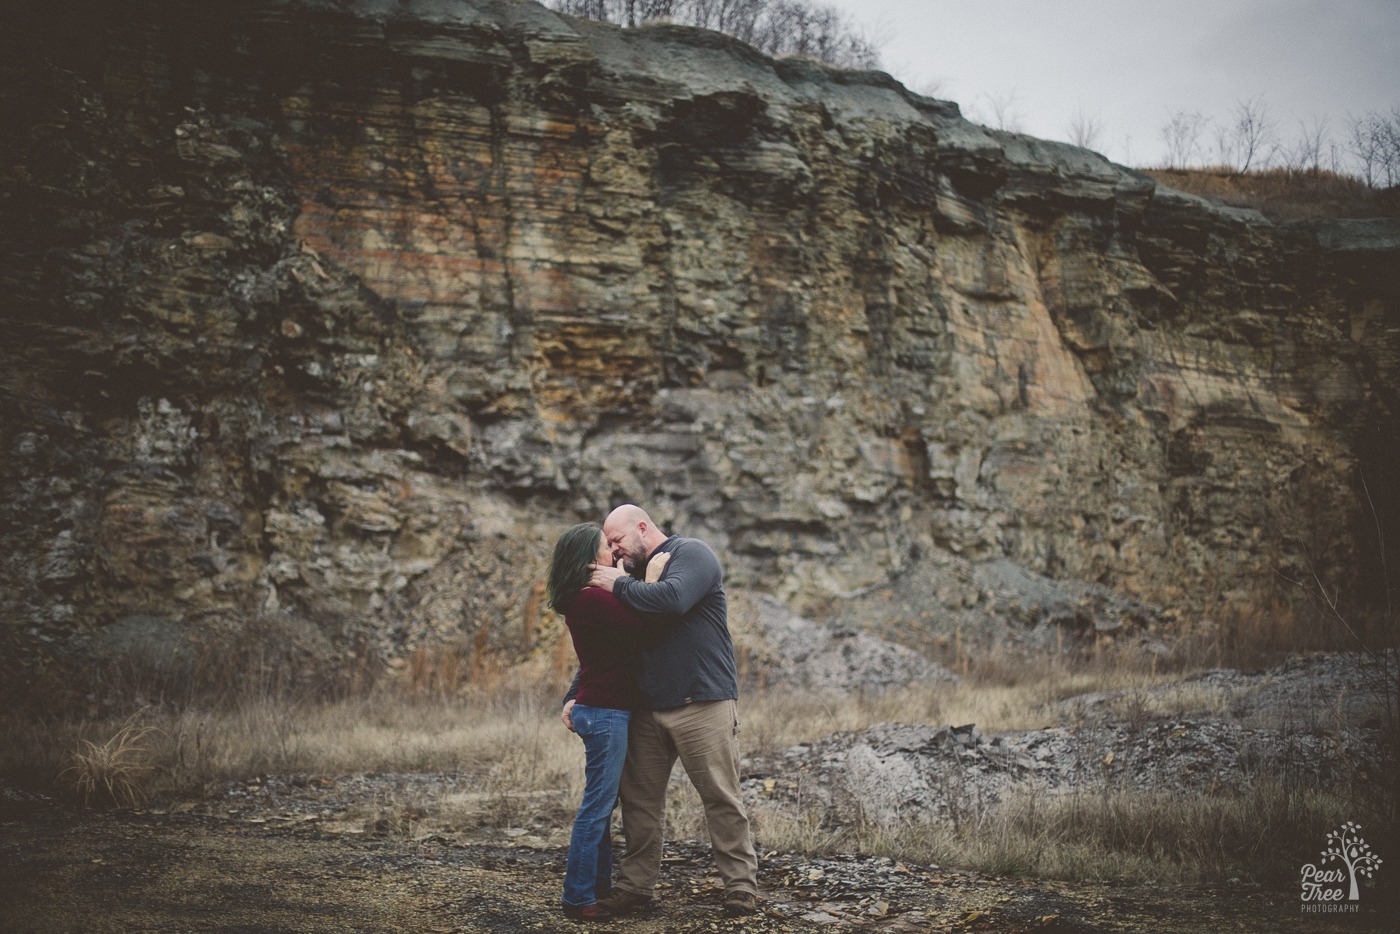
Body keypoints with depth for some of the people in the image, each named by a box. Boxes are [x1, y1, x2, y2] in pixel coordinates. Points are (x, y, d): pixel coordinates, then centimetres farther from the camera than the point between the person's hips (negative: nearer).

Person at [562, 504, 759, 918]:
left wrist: (619, 585, -11)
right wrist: (575, 697, 11)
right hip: (648, 709, 7)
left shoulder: (691, 554, -3)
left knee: (721, 798, -2)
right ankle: (634, 887, 14)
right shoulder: (634, 575, 18)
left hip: (702, 705, -7)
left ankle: (741, 887, 8)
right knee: (639, 801, 6)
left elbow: (674, 598, -26)